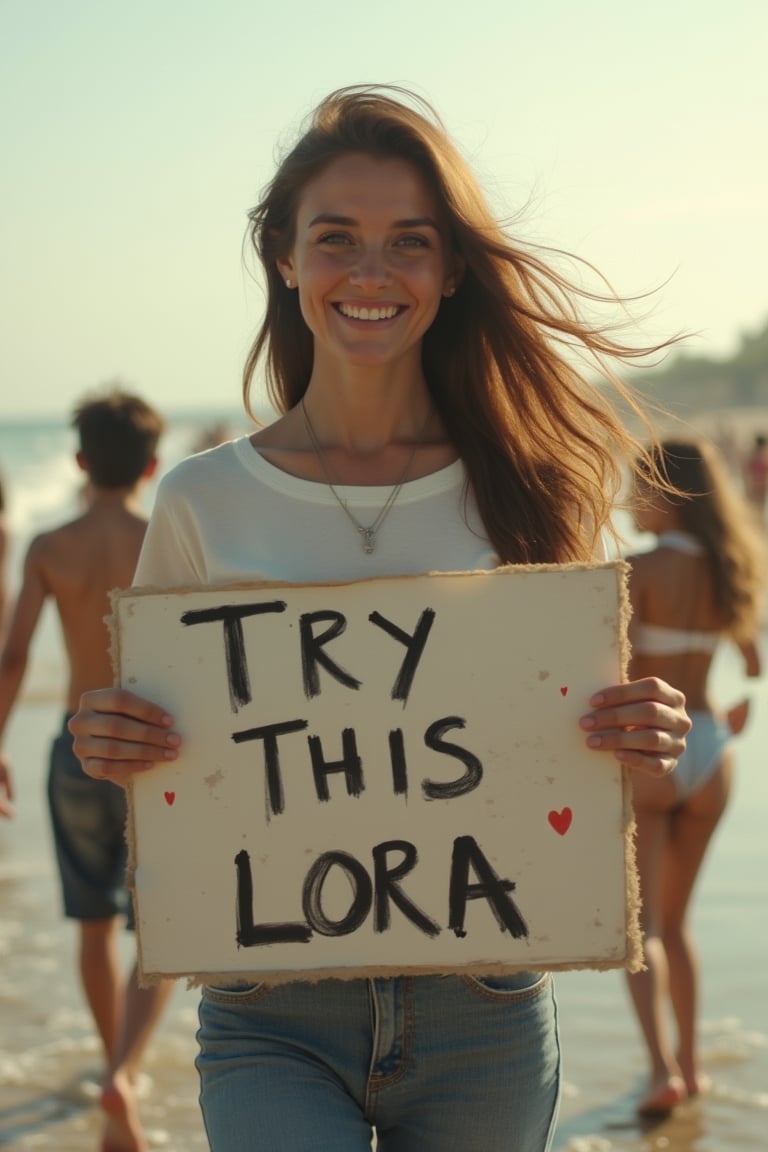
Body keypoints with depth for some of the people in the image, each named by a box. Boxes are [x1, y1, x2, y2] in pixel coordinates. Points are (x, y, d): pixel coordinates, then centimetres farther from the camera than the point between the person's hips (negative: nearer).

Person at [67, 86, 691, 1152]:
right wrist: (105, 746, -12)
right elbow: (157, 756, 9)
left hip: (485, 1015, 1)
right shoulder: (204, 502, -1)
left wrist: (643, 740, -12)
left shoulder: (528, 487, 1)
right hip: (273, 1023, -1)